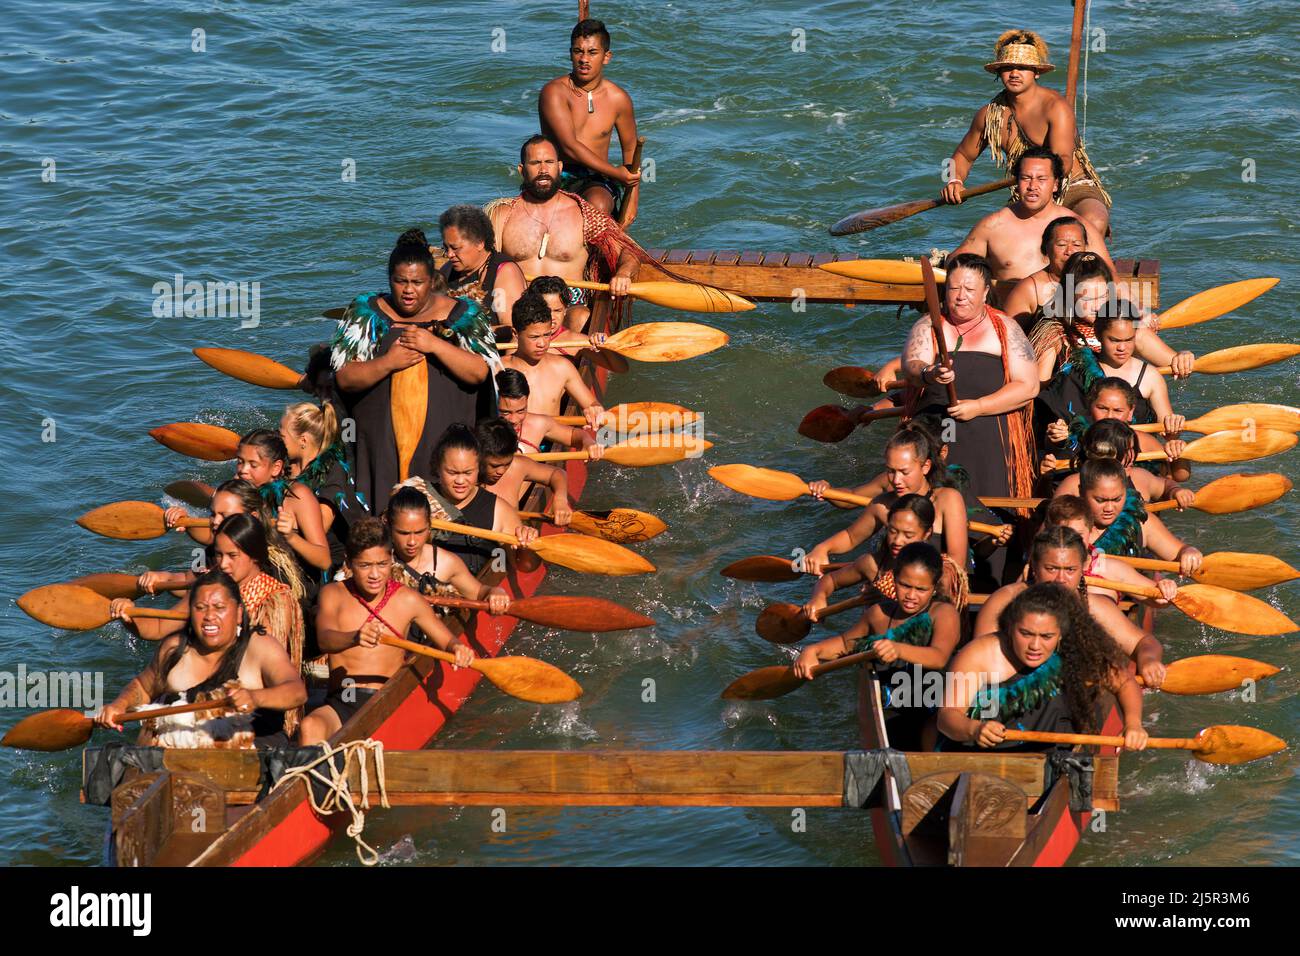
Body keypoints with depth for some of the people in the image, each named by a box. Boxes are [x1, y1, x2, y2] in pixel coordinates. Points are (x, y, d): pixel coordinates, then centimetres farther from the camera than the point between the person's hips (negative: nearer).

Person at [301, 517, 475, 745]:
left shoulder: (407, 600, 10)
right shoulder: (333, 594, 8)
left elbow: (447, 640, 16)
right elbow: (325, 639, -11)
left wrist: (457, 648, -11)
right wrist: (355, 638, -36)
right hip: (341, 702, 0)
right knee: (310, 728, -33)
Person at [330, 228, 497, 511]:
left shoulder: (462, 315, 5)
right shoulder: (365, 313, 6)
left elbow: (479, 372, -5)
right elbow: (344, 379, 0)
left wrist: (436, 345, -16)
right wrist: (388, 363, -15)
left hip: (441, 443, 0)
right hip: (382, 444, 0)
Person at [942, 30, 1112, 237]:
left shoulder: (1056, 107, -12)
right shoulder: (990, 114, 5)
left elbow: (1064, 159, -26)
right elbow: (963, 156, 21)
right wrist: (953, 180, -2)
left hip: (1076, 191, -4)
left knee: (1093, 224, -39)